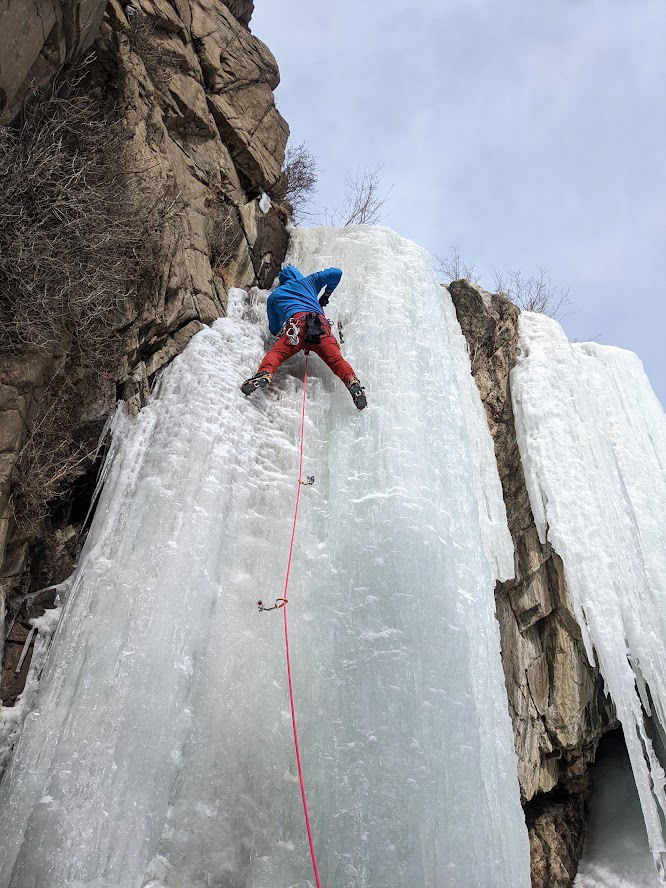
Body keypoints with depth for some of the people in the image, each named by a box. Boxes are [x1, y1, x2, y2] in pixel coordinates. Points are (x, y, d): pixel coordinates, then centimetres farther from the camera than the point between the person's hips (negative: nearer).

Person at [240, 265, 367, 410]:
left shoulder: (273, 296, 36)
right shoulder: (307, 282, 38)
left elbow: (274, 329, 36)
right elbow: (336, 273, 34)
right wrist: (326, 295, 46)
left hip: (296, 323, -1)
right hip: (322, 324, 1)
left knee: (276, 353, -14)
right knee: (336, 359, -11)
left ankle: (264, 374, -45)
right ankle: (353, 382, -37)